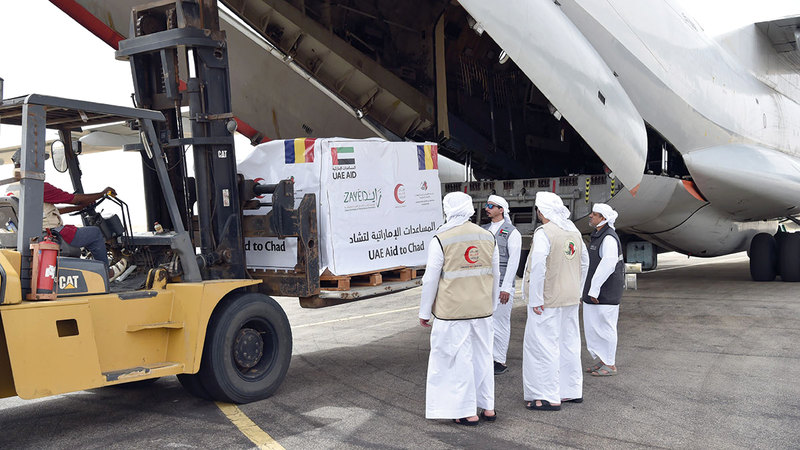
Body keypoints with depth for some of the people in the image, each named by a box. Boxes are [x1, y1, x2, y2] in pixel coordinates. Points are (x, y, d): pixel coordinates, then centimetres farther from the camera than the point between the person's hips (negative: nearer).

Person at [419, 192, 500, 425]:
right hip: (482, 310, 5)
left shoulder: (440, 239, -12)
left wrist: (424, 312, 1)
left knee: (459, 359, 4)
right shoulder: (488, 236, 4)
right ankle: (488, 407, 24)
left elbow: (431, 280, -9)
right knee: (483, 356, 16)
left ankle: (467, 412, 9)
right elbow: (495, 275, 12)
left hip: (452, 312, -5)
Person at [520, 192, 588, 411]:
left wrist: (535, 300, -17)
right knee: (568, 343, 16)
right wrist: (577, 291, 24)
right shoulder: (574, 231, 9)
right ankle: (573, 390, 26)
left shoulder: (544, 233, -17)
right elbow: (584, 263, 17)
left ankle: (549, 397, 2)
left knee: (543, 345, -1)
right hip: (570, 299, 9)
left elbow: (538, 267, -23)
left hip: (547, 300, -8)